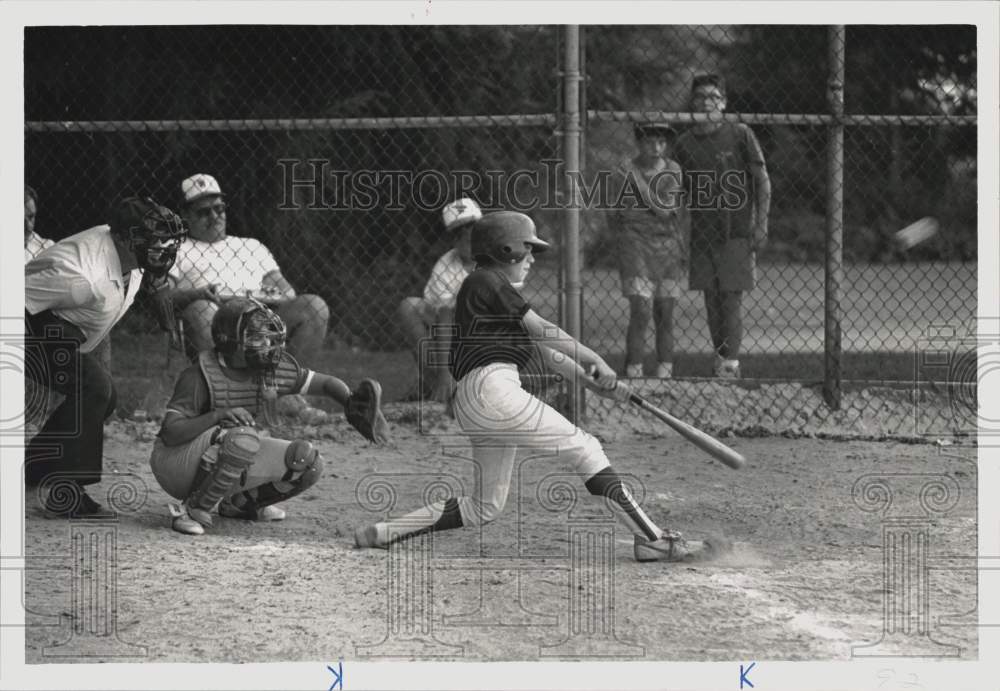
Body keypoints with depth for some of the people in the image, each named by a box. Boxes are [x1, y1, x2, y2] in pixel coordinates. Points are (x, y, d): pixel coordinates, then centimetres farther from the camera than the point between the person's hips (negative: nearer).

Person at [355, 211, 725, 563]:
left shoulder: (502, 292, 28)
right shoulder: (486, 282, -1)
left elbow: (548, 353, 21)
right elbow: (543, 331, -7)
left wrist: (597, 384, 11)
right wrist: (596, 361, -6)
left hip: (471, 404, 10)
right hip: (490, 387, -10)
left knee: (485, 507, 13)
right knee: (585, 448, -11)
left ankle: (384, 531, 12)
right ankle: (652, 539, -16)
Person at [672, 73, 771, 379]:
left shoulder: (739, 135, -2)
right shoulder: (685, 143, 6)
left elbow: (762, 181, 0)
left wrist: (761, 224, -7)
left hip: (736, 231, -4)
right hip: (701, 233, 4)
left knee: (732, 296, -7)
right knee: (711, 298, 5)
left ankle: (731, 362, -7)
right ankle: (720, 359, 13)